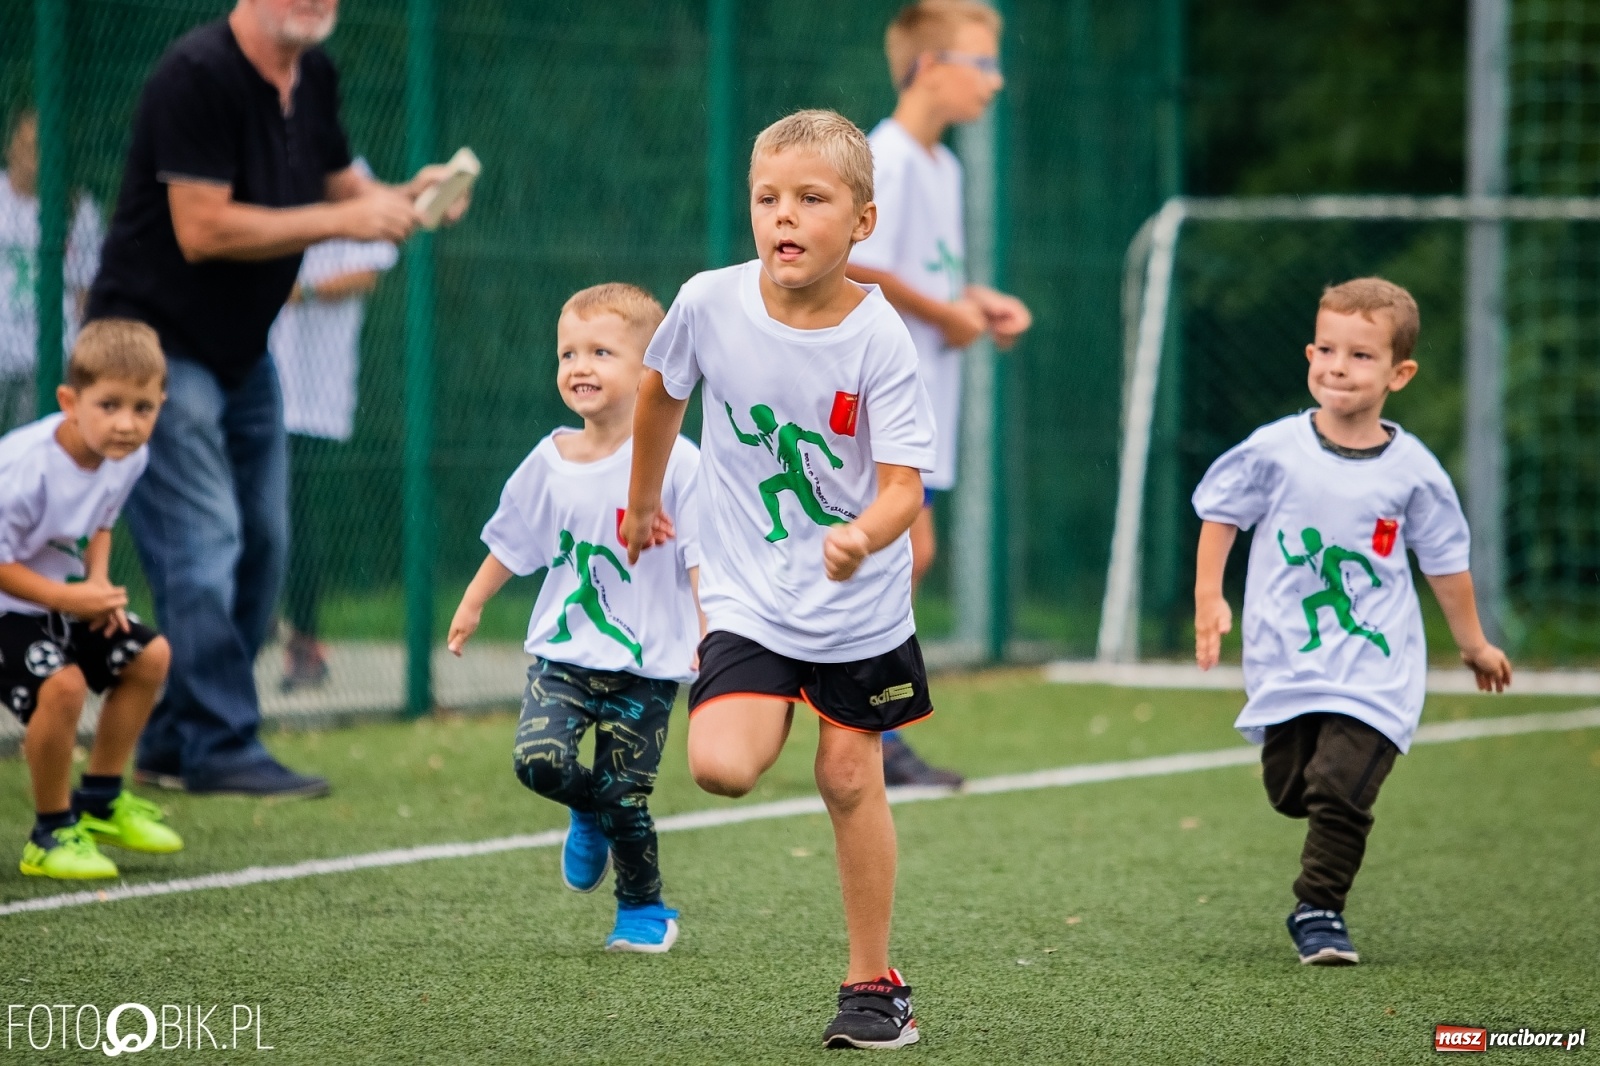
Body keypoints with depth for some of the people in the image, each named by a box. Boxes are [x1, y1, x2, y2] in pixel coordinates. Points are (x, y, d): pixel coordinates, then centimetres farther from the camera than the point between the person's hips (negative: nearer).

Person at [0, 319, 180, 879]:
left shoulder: (128, 456, -9)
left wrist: (98, 586, -8)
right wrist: (68, 598, -29)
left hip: (65, 593, 8)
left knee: (149, 656, 6)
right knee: (61, 683, -28)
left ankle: (99, 802, 22)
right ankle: (51, 834, -9)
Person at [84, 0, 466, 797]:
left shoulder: (314, 76, 4)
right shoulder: (197, 75, -22)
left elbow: (341, 186, 15)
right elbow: (201, 230, -27)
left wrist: (403, 199, -8)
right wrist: (343, 220, -26)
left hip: (243, 353, 9)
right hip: (159, 344, -9)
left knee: (259, 545, 10)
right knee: (203, 546, -13)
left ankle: (171, 744, 17)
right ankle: (219, 747, -9)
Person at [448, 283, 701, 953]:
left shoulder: (677, 463, -10)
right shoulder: (550, 462, 3)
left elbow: (703, 559, -10)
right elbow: (512, 540, 19)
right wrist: (472, 604, 26)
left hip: (646, 665, -3)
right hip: (564, 652, 3)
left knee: (624, 797, -3)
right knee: (538, 759, -17)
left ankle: (646, 909, 22)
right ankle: (590, 811, 18)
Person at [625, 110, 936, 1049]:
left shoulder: (879, 339, -19)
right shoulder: (709, 303, -11)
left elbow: (903, 484, -21)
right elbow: (661, 392, 11)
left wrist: (865, 536, -43)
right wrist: (645, 501, 23)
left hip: (861, 601, -1)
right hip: (749, 594, 1)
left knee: (851, 777, 4)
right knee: (721, 768, -19)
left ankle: (875, 983, 19)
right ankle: (779, 717, 17)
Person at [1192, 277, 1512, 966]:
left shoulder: (1412, 470, -4)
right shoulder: (1274, 451, -7)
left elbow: (1444, 562, 9)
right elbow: (1221, 515, 7)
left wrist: (1473, 645, 17)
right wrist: (1209, 598, -1)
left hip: (1375, 669, -1)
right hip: (1286, 660, 1)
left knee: (1339, 787, -15)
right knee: (1290, 792, 8)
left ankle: (1318, 909, -1)